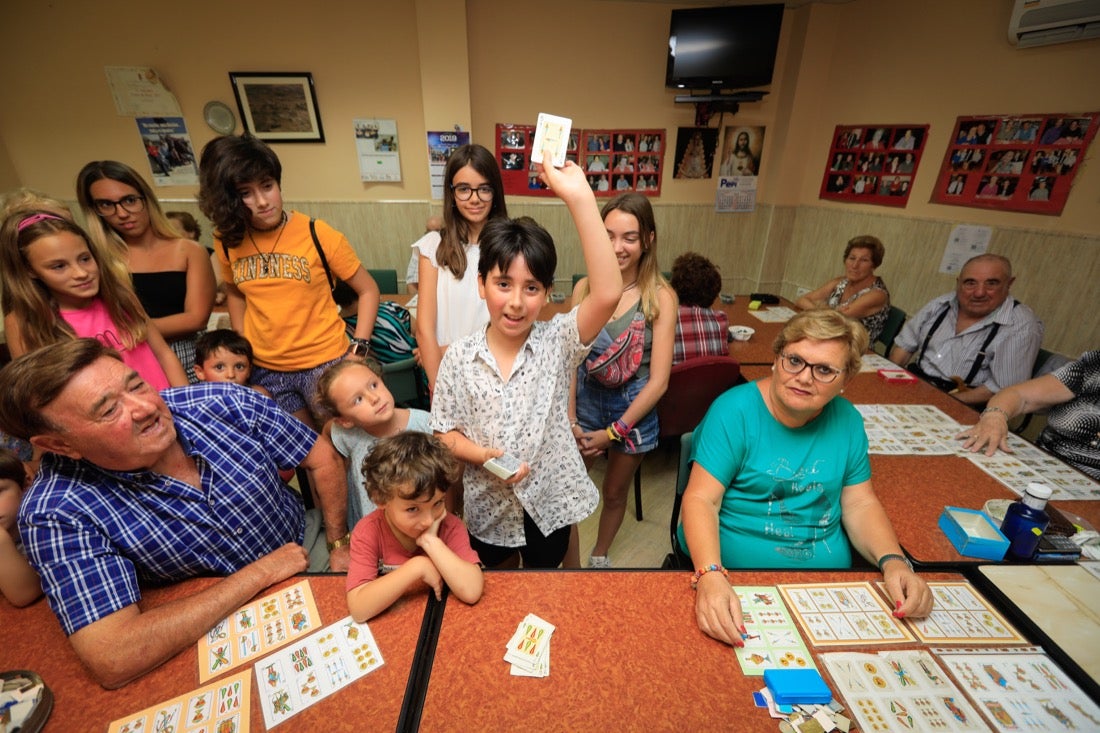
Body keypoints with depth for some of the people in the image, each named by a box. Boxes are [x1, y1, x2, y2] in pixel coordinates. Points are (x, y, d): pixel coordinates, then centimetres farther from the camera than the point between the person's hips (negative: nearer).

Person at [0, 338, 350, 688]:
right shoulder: (56, 512, -23)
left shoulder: (222, 404, -19)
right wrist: (258, 574, -26)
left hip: (310, 540, 4)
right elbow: (112, 661, -30)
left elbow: (323, 460, -6)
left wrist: (339, 545, -6)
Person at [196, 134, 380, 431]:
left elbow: (368, 290, -7)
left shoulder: (318, 235, -12)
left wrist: (358, 349, -14)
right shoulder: (227, 242, 0)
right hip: (265, 371, 4)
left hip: (323, 362, -3)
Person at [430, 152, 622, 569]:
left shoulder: (557, 342, -17)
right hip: (488, 506, 2)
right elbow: (445, 431, -4)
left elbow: (607, 295, -35)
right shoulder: (459, 357, -13)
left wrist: (580, 198, -40)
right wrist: (483, 456, -25)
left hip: (550, 500, -1)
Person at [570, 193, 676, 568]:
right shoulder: (585, 287, -7)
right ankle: (570, 564, 31)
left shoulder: (660, 297, -14)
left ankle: (599, 556, 49)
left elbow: (658, 380, -13)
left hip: (633, 408, 0)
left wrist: (612, 433, -12)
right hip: (585, 400, 1)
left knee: (615, 492, 20)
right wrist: (569, 420, -13)